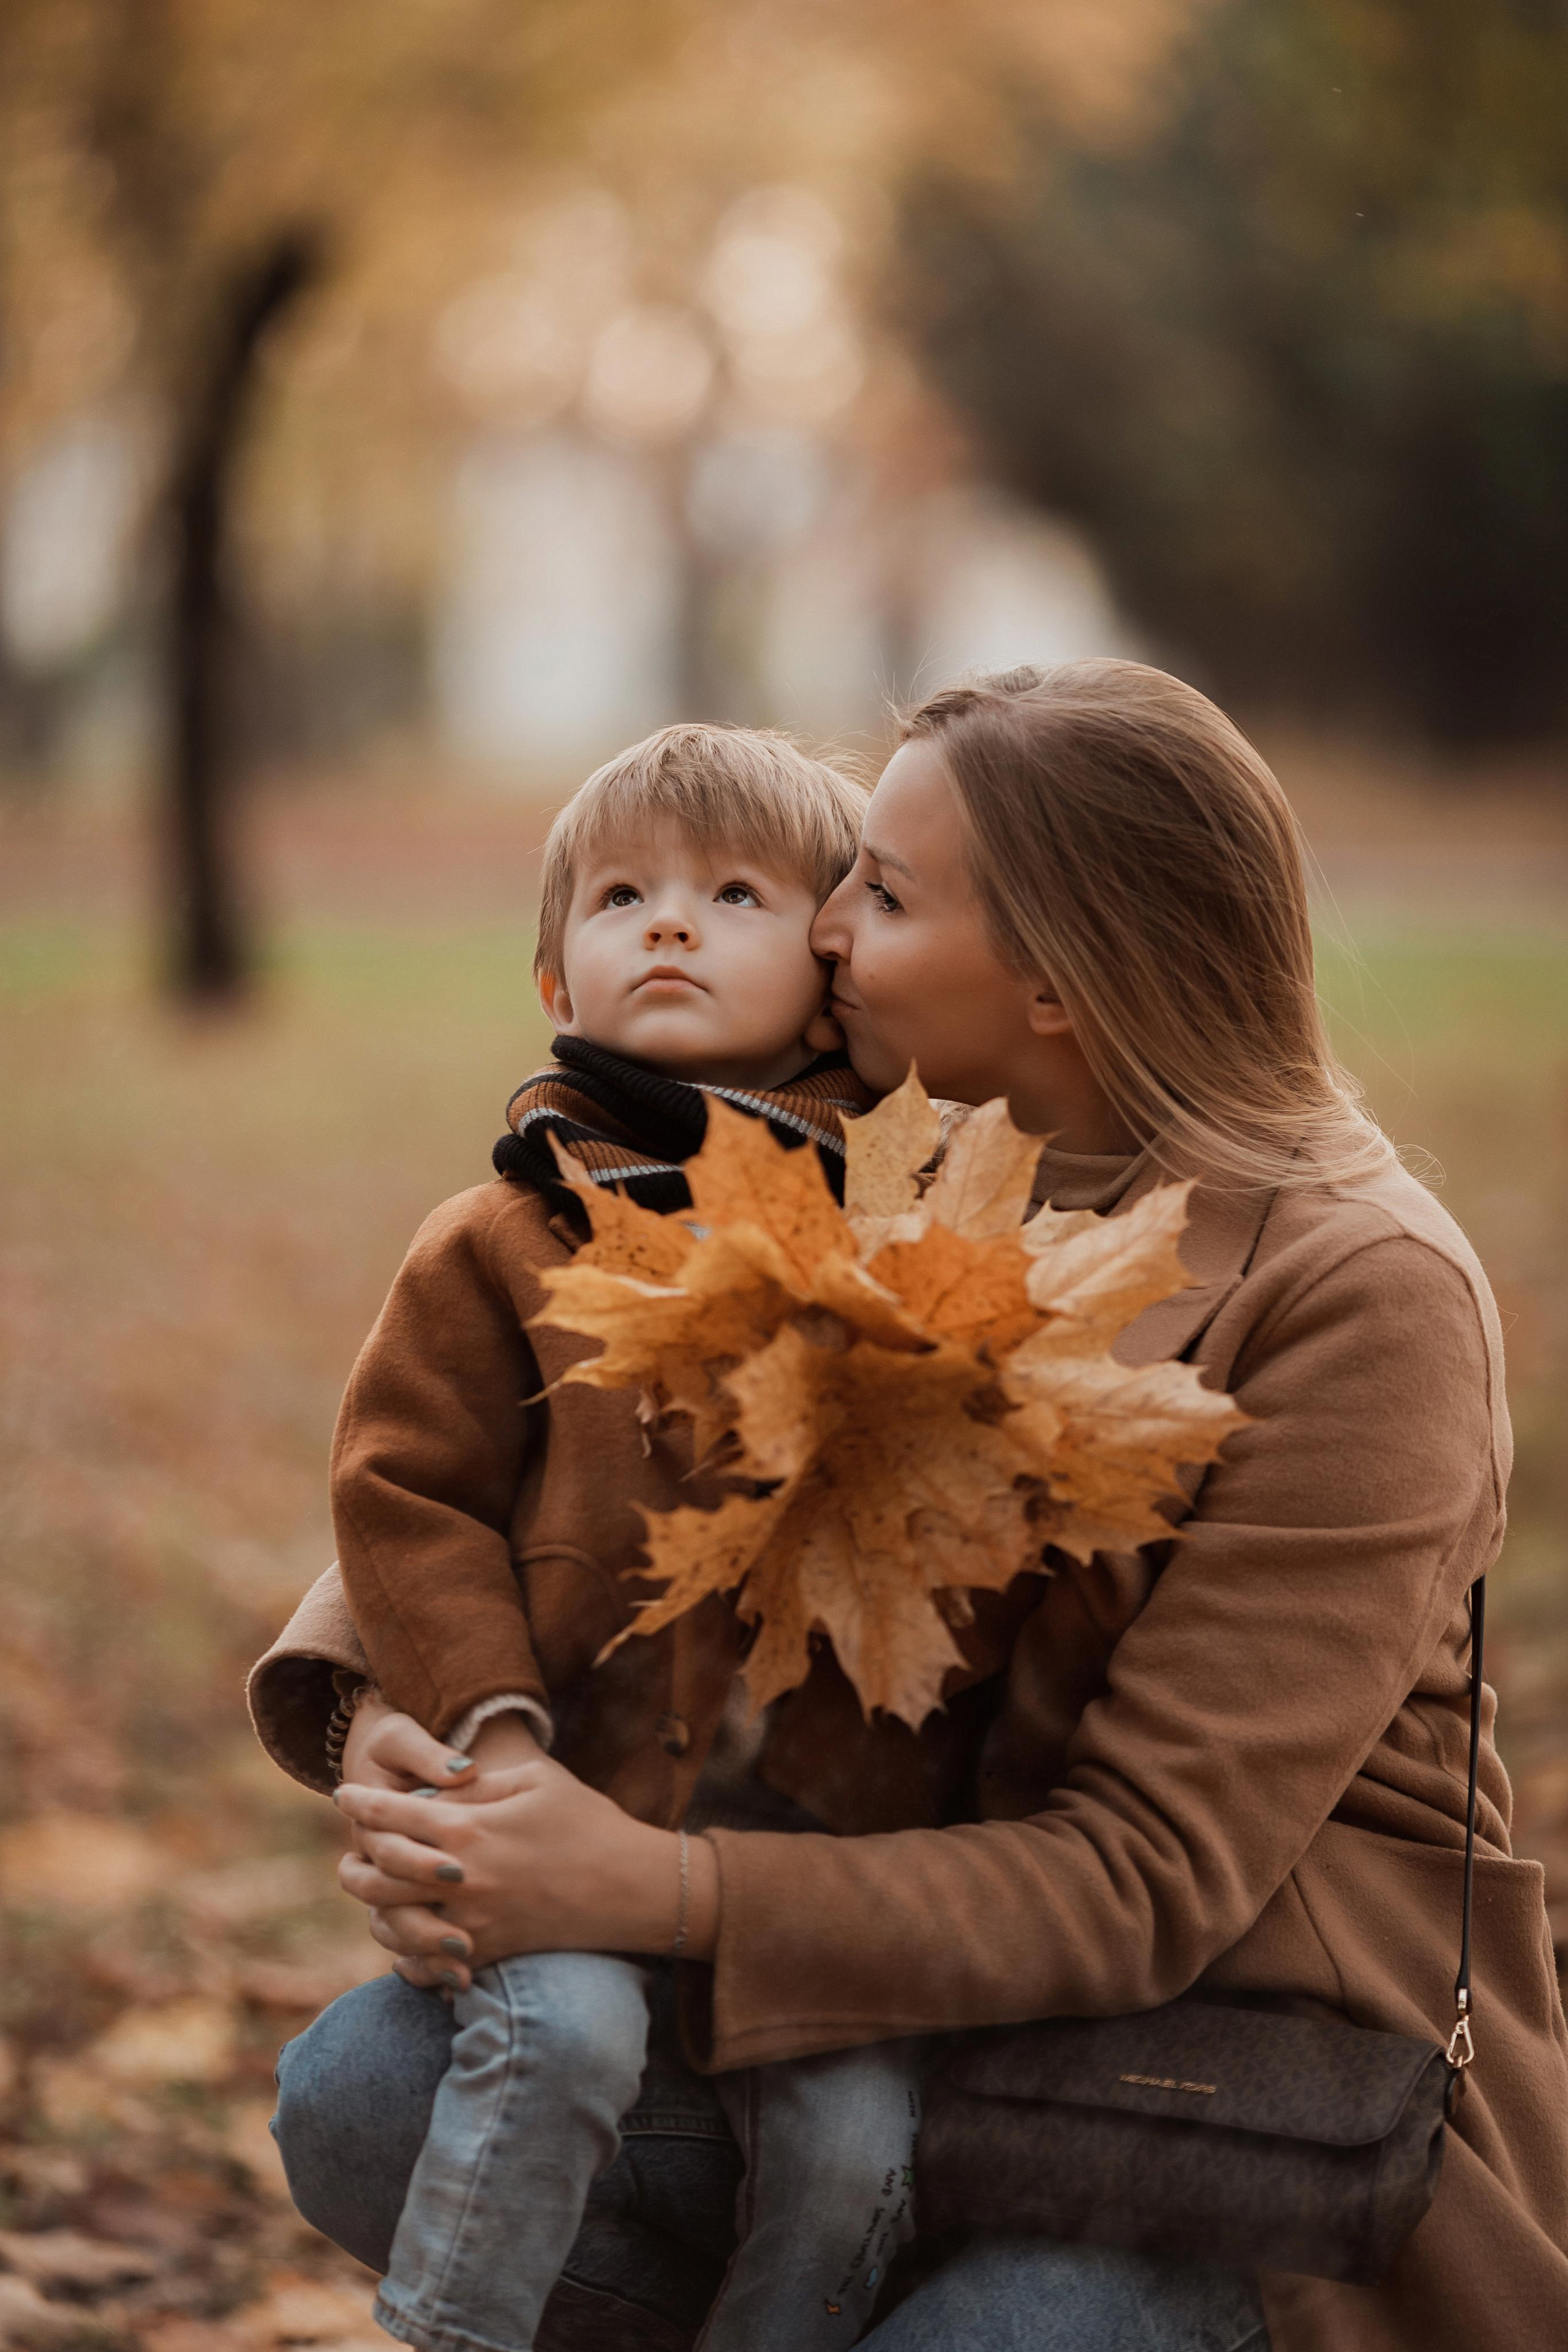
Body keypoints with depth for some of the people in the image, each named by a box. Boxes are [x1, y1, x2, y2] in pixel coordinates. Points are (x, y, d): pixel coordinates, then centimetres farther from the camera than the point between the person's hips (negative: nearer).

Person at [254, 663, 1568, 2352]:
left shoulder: (1364, 1295, -18)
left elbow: (1150, 1879, -22)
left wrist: (649, 1892, -31)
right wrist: (386, 1701, -13)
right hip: (961, 1999, 5)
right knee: (359, 2099, -14)